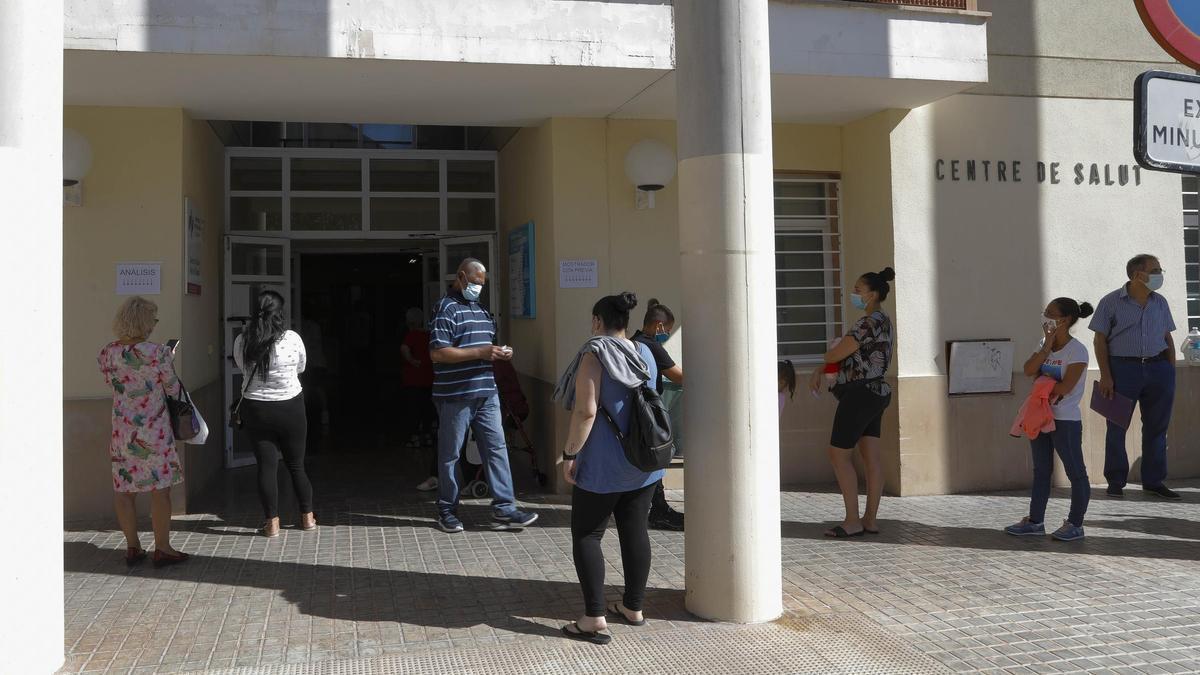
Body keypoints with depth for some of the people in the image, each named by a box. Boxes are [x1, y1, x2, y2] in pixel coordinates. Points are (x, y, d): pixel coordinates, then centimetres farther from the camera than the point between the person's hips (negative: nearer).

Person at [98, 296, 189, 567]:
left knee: (124, 489, 11)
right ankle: (162, 549, 9)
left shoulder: (107, 354, 0)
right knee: (160, 489, 4)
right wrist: (169, 361, 11)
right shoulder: (157, 353, -15)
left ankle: (132, 547, 19)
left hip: (121, 431, 5)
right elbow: (173, 389, -4)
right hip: (153, 431, -5)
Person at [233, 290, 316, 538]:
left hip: (256, 409, 0)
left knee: (266, 466, 6)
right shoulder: (292, 339, -13)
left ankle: (272, 523, 8)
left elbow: (243, 369, 7)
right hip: (290, 408, 0)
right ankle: (307, 518, 21)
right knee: (296, 464, 12)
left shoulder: (241, 342, -8)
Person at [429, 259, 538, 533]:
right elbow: (437, 353, -18)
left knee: (497, 449, 3)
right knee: (451, 454, 5)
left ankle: (504, 510, 6)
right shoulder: (446, 309, -10)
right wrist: (480, 352, -20)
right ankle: (447, 512, 17)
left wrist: (499, 353, 6)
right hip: (455, 396, -7)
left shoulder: (482, 310, 17)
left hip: (486, 393, 7)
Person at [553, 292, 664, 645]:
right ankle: (633, 607, 22)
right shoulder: (645, 354, 8)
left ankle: (595, 618, 0)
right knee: (635, 531, 13)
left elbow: (586, 410, -21)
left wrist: (570, 453, -14)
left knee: (586, 535, 3)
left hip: (603, 466, -7)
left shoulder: (595, 353, -14)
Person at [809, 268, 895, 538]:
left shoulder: (870, 323, -17)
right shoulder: (883, 321, 16)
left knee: (839, 454, -3)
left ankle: (852, 521, 0)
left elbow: (835, 354, -18)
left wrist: (827, 355, 6)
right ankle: (870, 520, 12)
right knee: (871, 456, 8)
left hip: (859, 394, -10)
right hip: (875, 394, 10)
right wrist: (820, 371, 9)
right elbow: (849, 355, 19)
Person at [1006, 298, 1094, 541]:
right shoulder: (1044, 344, 9)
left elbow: (1064, 387, -21)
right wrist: (1046, 348, -11)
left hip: (1065, 420, -8)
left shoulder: (1077, 350, -13)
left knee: (1075, 472, 2)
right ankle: (1035, 521, 22)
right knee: (1040, 471, 14)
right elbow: (1028, 370, -5)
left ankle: (1075, 524, 10)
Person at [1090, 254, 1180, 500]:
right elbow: (1100, 340, -3)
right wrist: (1105, 376, -10)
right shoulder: (1111, 302, -2)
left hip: (1158, 368, 4)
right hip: (1123, 368, -4)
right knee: (1117, 426, 2)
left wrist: (1171, 370, 8)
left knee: (1157, 426, 8)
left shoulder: (1160, 302, 11)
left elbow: (1168, 338, 16)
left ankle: (1153, 481, 19)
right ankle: (1115, 482, 11)